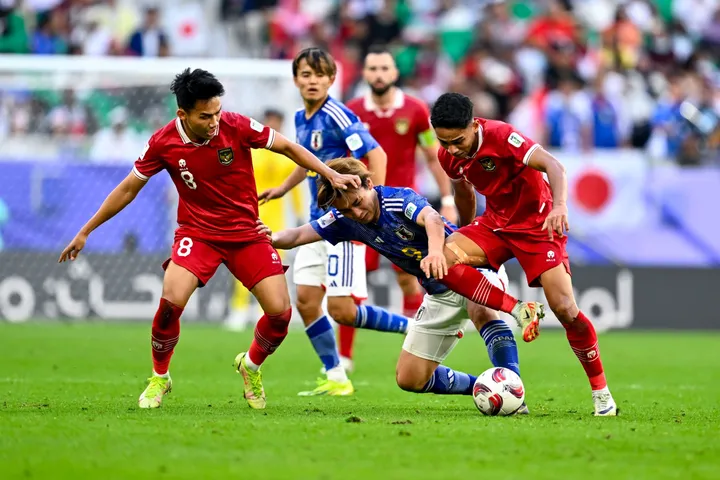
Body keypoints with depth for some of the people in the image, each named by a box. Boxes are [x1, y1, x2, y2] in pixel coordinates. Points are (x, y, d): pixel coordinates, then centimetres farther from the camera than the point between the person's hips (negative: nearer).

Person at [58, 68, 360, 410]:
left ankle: (251, 366, 23)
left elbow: (288, 148, -1)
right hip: (197, 232, -1)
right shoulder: (163, 143, -13)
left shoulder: (236, 126, -16)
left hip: (246, 233, 1)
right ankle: (159, 378, 2)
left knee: (280, 311, -11)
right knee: (171, 301, -25)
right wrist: (85, 232, 3)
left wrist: (331, 175, -7)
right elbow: (128, 189, 0)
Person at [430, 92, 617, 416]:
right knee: (446, 255, -24)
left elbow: (553, 165, -34)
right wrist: (465, 241, 26)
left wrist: (559, 206, -51)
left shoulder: (499, 135, -24)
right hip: (496, 222, 6)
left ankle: (600, 391, -1)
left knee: (564, 308, -17)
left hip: (537, 223, -6)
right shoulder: (448, 156, -5)